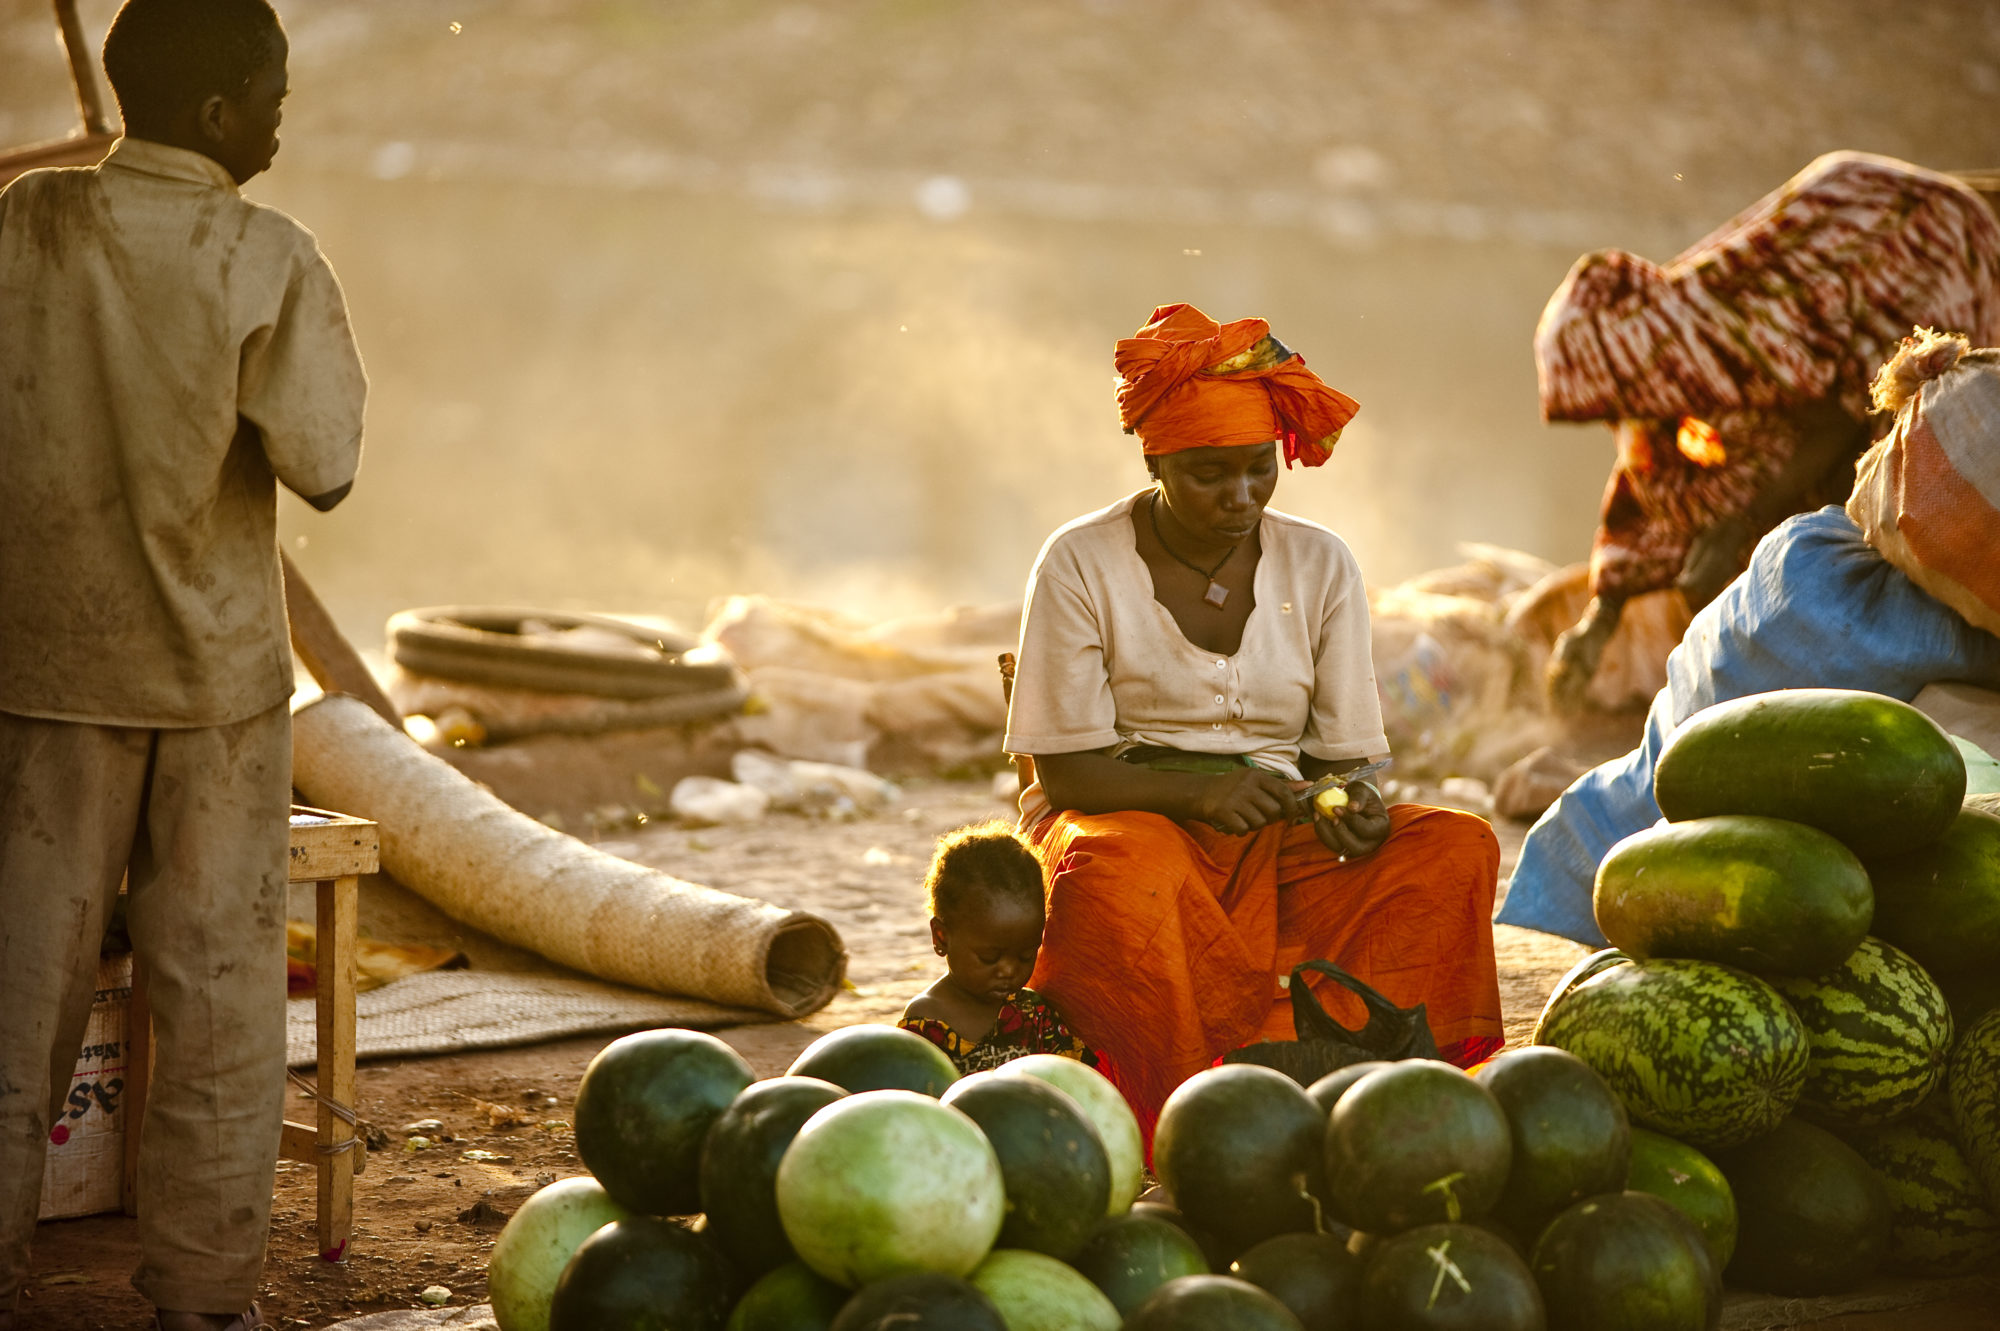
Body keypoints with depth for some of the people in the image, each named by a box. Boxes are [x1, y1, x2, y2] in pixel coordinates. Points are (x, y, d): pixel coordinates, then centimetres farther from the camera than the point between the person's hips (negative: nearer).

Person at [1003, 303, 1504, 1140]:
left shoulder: (1320, 565, 8)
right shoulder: (1081, 564, -3)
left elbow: (1344, 756, 7)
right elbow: (1065, 769, -6)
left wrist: (1358, 812, -18)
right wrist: (1197, 790, -24)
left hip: (1285, 837, 4)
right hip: (1132, 819, -3)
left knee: (1456, 849, -23)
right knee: (1119, 873, -40)